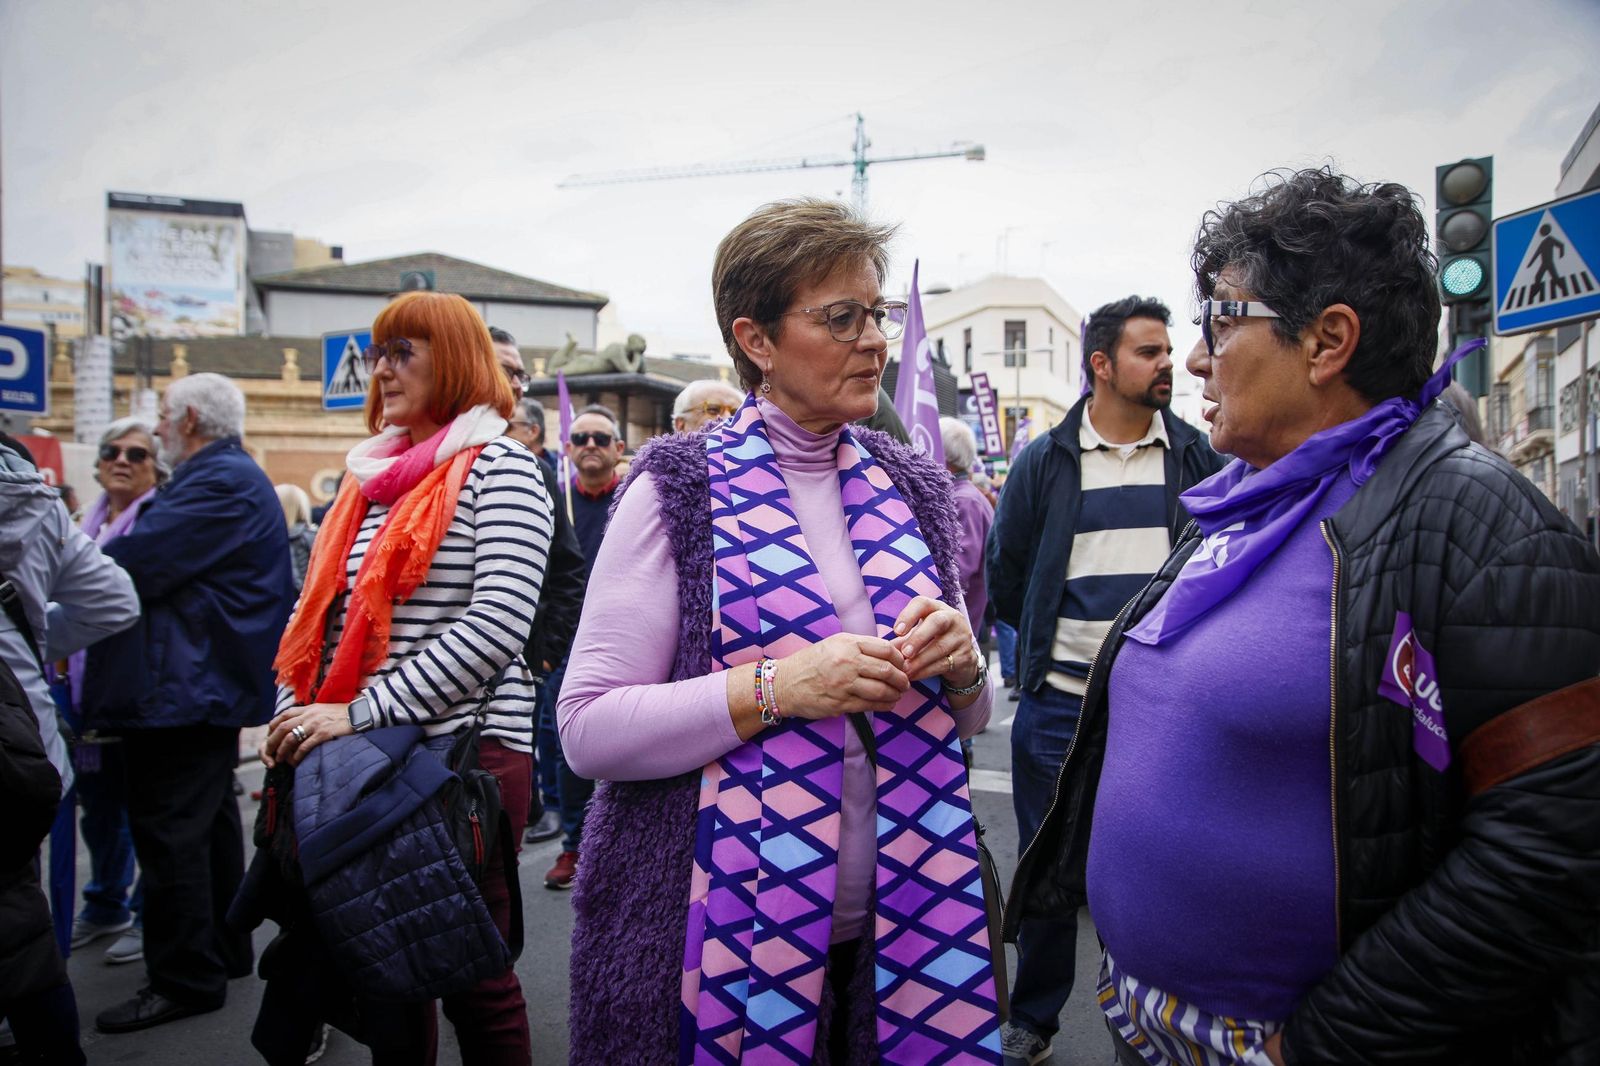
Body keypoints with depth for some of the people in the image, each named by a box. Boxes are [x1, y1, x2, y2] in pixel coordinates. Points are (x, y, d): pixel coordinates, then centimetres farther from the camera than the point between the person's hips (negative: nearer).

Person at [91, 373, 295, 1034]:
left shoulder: (221, 483, -17)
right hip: (208, 680, 11)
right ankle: (222, 950, 31)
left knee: (170, 833, -3)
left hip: (182, 688, -11)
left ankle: (184, 979, 7)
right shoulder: (232, 477, 18)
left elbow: (132, 564, -22)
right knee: (209, 823, 18)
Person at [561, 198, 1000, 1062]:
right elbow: (589, 728, -14)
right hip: (716, 929, -4)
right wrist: (774, 687, -23)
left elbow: (966, 717, 13)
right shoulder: (681, 488, -8)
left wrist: (960, 665, -8)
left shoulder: (910, 490, 6)